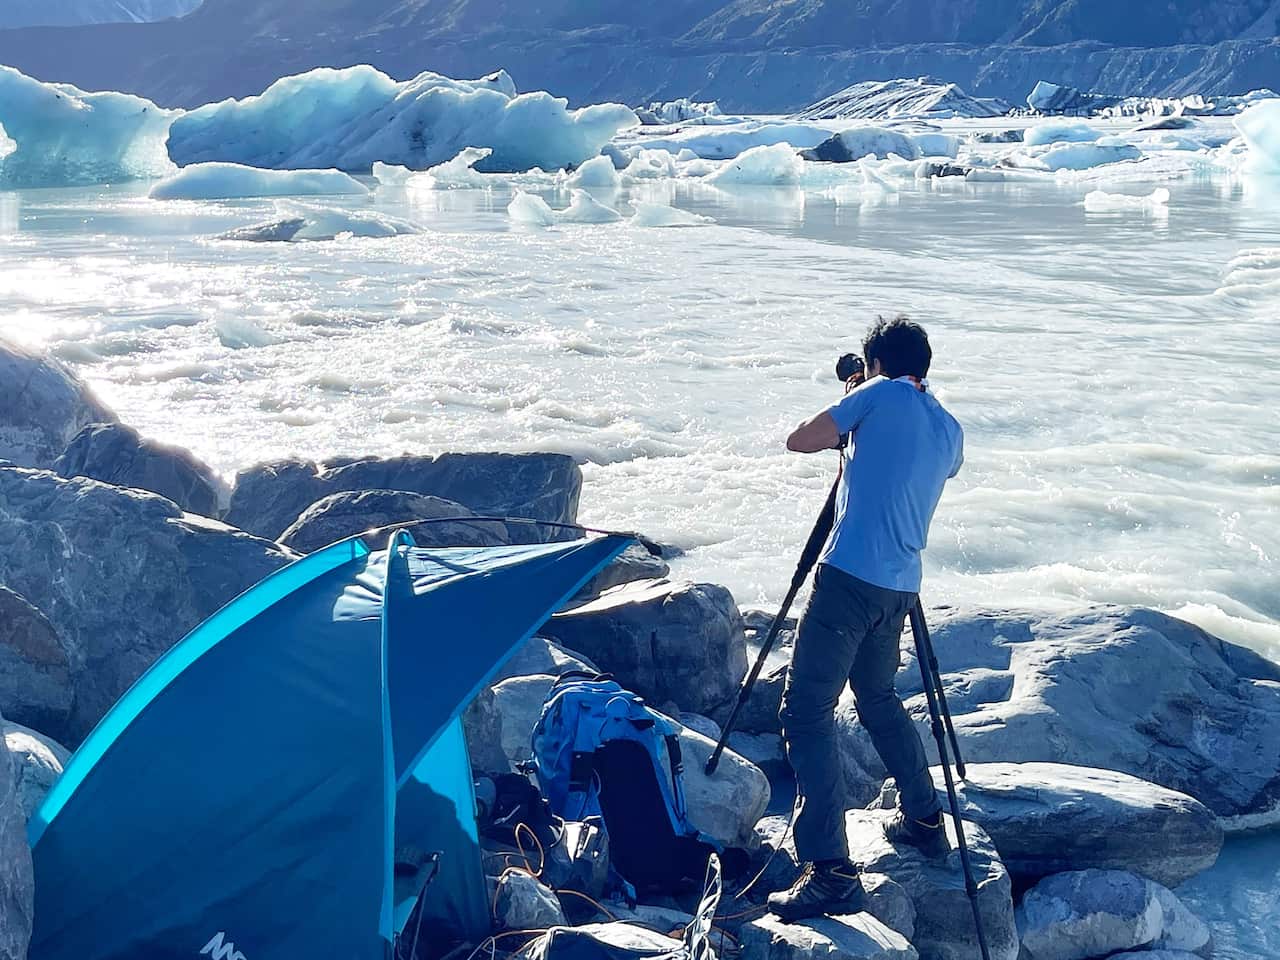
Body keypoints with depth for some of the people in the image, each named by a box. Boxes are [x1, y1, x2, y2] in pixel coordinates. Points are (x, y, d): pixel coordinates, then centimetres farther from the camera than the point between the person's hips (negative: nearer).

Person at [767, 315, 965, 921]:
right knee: (877, 696, 29)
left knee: (806, 713, -8)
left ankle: (830, 872, -15)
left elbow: (798, 441, 3)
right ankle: (924, 819, 37)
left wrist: (843, 431, 22)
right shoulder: (951, 432, 17)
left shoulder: (881, 395, 0)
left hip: (848, 577, -7)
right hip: (900, 588, 7)